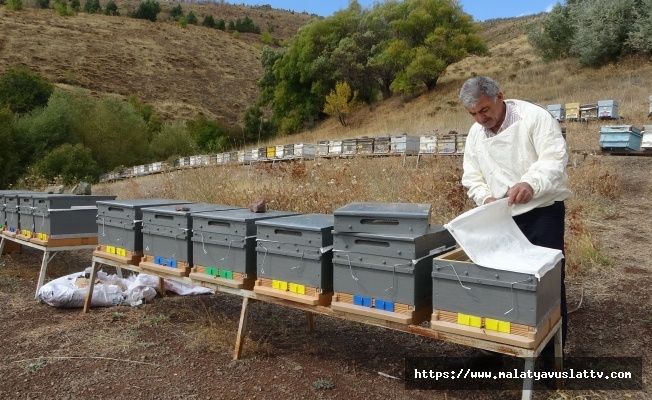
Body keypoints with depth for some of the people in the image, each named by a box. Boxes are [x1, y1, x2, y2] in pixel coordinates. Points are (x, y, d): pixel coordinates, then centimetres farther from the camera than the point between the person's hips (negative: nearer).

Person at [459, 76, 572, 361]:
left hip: (543, 211, -5)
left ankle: (552, 352, 15)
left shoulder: (534, 117, -13)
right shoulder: (475, 134, 4)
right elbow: (472, 177, 7)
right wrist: (486, 198, -14)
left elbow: (555, 157, -22)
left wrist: (531, 184, -41)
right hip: (502, 217, 5)